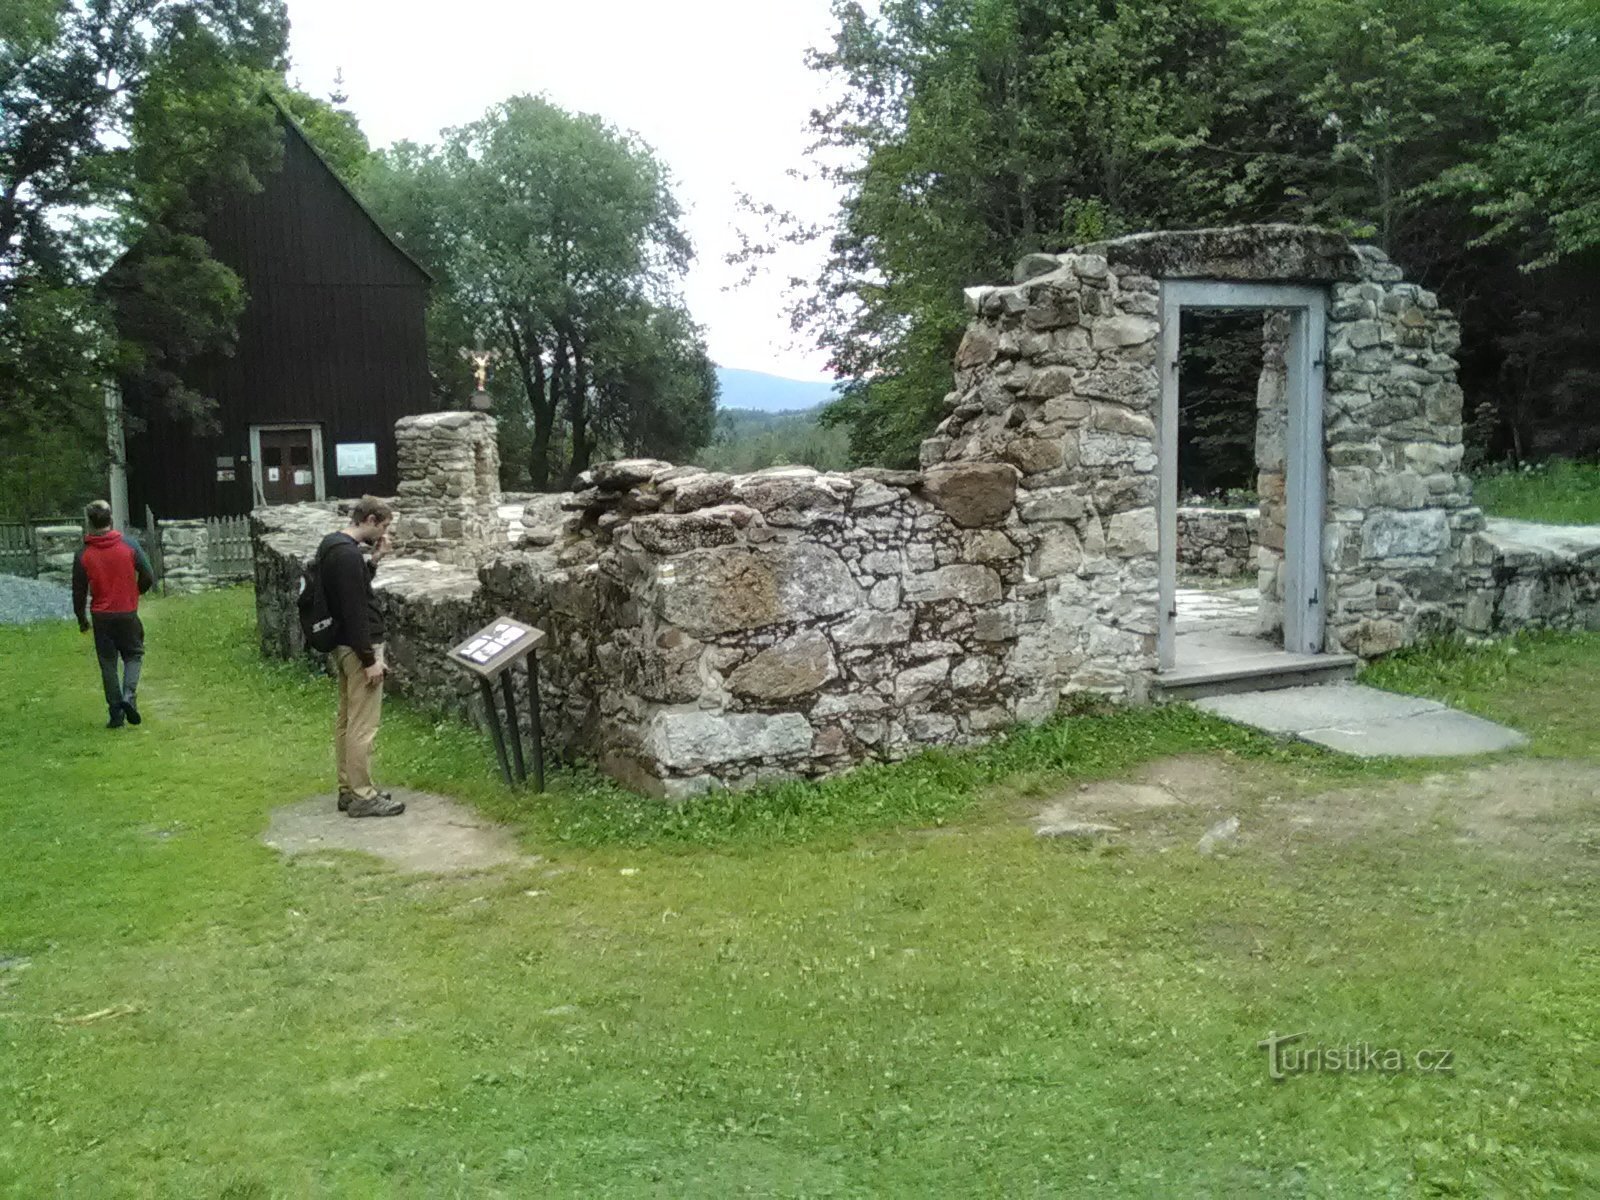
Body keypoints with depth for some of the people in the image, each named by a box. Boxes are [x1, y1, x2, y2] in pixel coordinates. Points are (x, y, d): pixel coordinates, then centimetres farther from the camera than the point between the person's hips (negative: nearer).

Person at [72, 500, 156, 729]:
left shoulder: (83, 554, -5)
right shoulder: (129, 545, -7)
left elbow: (79, 592, 0)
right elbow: (149, 577, -5)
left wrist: (82, 620, 14)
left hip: (101, 616, 1)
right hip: (128, 613, -1)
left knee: (108, 663, 9)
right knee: (134, 655, 15)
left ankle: (116, 713, 9)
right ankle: (129, 696, -9)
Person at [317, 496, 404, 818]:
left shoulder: (331, 544, 11)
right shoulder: (348, 554, -21)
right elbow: (354, 611, -23)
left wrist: (373, 561, 7)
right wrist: (369, 658, -20)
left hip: (342, 645, 11)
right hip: (358, 647, -11)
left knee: (346, 720, 14)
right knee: (363, 725, -4)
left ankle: (348, 790, 22)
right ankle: (362, 797, 2)